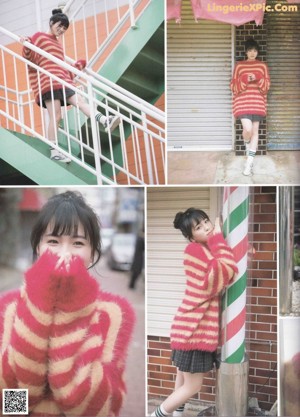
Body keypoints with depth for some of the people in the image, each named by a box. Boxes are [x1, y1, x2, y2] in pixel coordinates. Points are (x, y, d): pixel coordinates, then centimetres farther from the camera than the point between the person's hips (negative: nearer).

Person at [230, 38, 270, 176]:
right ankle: (248, 145, 19)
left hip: (258, 103, 2)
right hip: (242, 102, -2)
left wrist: (258, 79, -16)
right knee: (248, 129, -18)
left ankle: (249, 162, 8)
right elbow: (233, 86, 1)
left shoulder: (263, 66, 7)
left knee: (255, 131, 2)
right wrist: (245, 80, -16)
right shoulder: (239, 65, 4)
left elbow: (267, 86, 3)